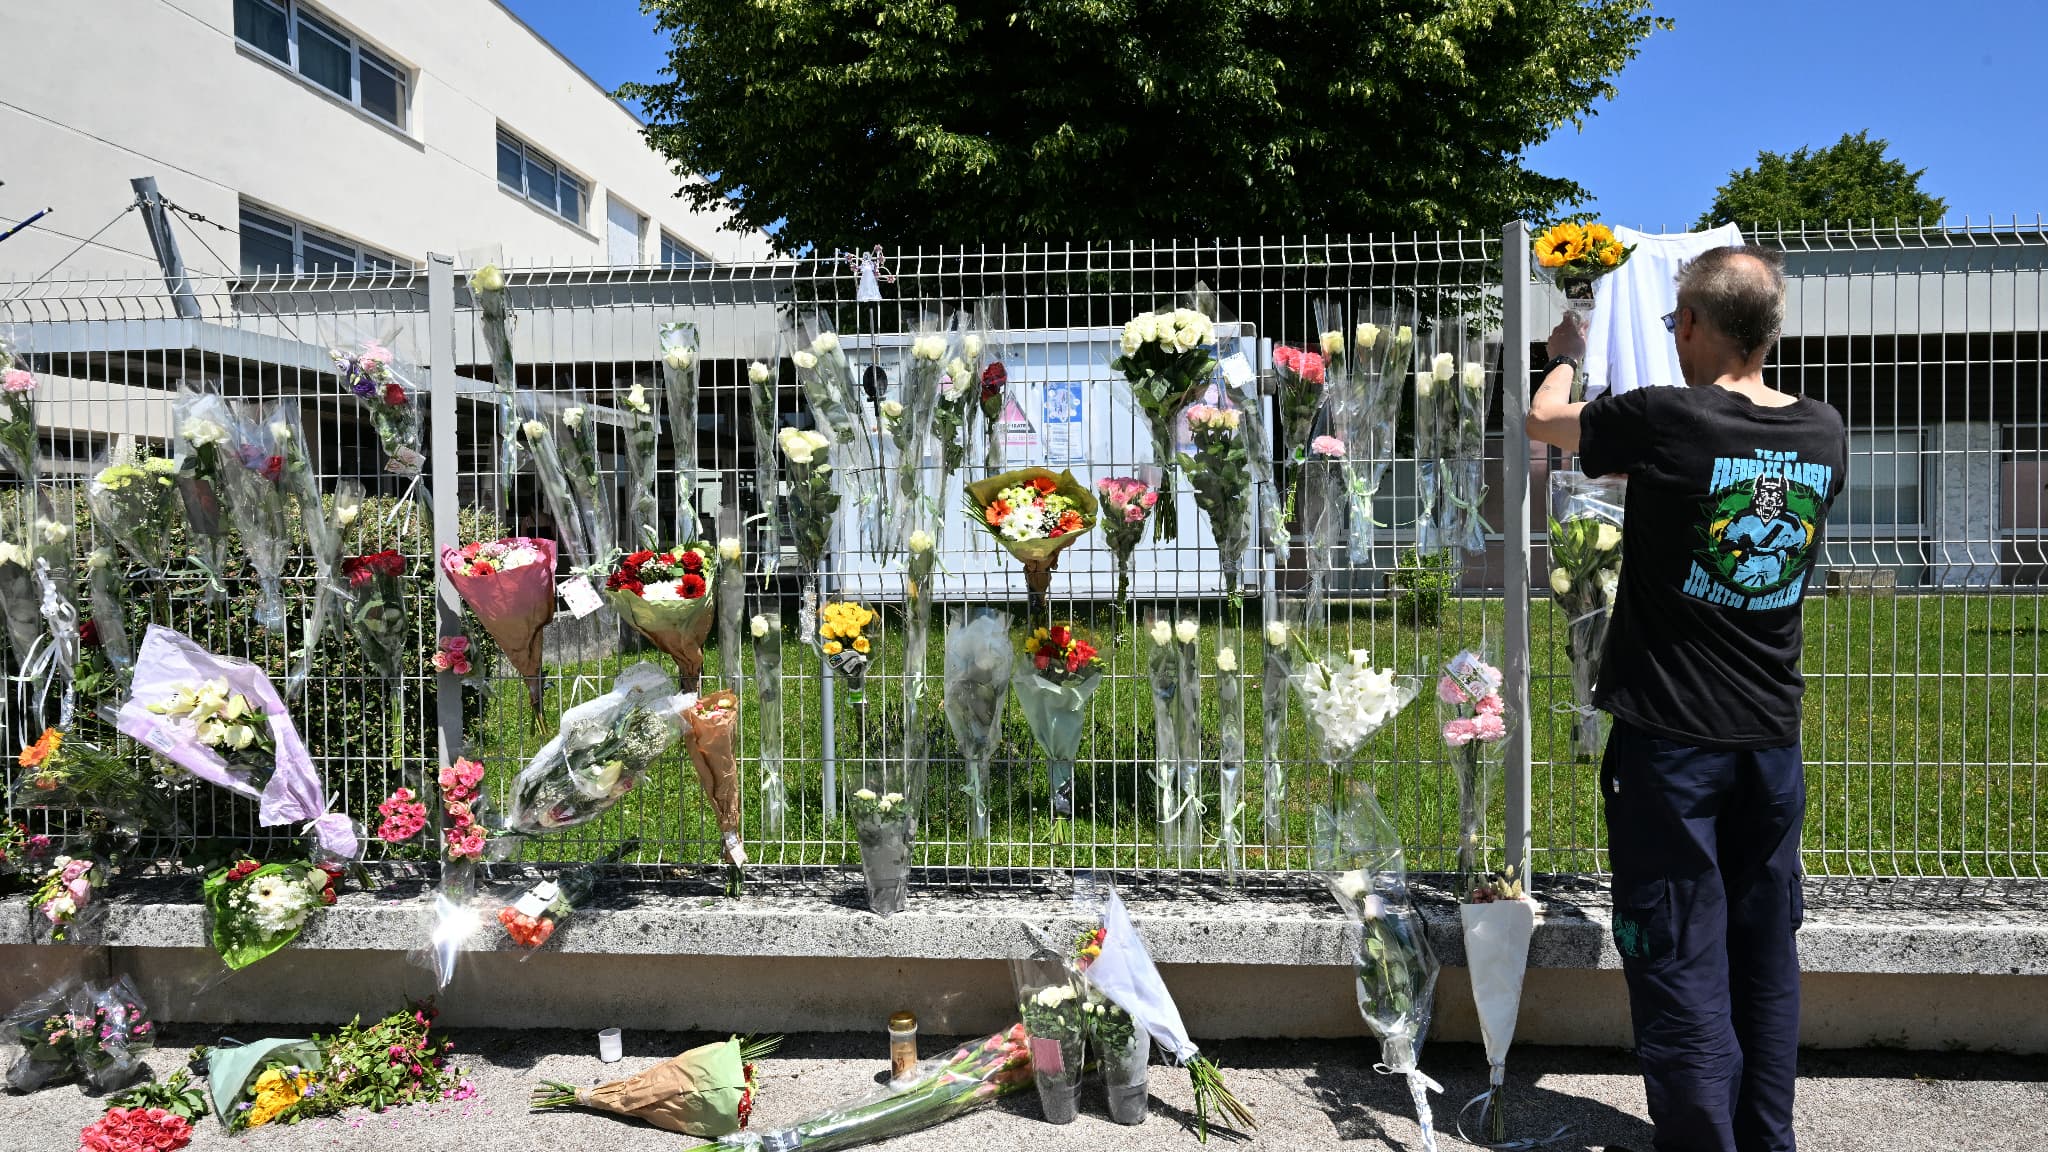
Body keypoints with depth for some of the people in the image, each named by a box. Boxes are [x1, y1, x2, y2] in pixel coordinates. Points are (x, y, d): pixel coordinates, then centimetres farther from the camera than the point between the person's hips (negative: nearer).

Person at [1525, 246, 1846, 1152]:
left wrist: (1567, 356, 24)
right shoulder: (1824, 434, 0)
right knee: (1765, 958, 17)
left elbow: (1543, 419, 3)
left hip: (1671, 737, -6)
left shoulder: (1663, 420, -16)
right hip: (1772, 737, 6)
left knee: (1679, 962, 3)